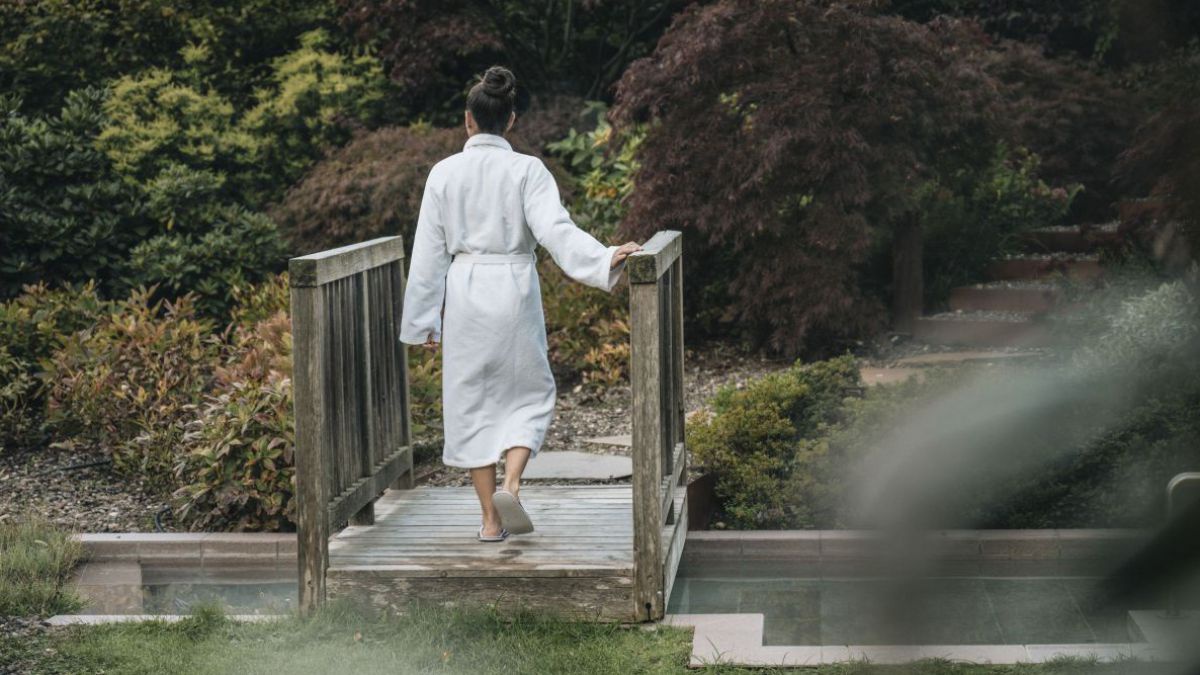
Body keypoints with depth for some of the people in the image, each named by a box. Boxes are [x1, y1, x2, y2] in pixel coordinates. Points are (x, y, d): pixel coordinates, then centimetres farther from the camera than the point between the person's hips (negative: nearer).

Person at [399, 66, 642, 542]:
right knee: (530, 392, 15)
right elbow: (555, 229, -18)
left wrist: (424, 320, 7)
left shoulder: (445, 173, -1)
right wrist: (607, 258, -21)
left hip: (465, 292, 1)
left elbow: (429, 251, 2)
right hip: (515, 289, -1)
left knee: (471, 398, 9)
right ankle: (510, 485, -9)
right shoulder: (527, 170, -5)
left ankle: (491, 518, 9)